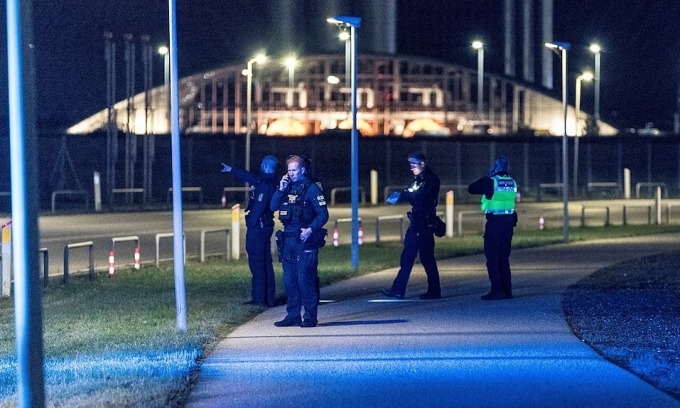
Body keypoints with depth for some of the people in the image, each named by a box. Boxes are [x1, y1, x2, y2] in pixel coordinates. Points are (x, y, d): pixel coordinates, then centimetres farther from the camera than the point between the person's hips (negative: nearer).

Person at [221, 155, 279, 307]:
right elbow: (250, 177, 27)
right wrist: (232, 169, 39)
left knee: (256, 262, -6)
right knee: (266, 262, 13)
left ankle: (259, 298, -5)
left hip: (257, 226, -9)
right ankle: (269, 298, 17)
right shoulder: (270, 182, 12)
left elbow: (259, 207, -24)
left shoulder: (264, 184, -17)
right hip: (266, 226, 9)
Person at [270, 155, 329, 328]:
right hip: (287, 240, 6)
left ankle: (310, 317, -4)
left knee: (305, 278, -8)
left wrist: (310, 229, -20)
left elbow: (323, 214, -8)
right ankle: (293, 316, 14)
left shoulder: (311, 188, -4)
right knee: (289, 279, 8)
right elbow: (273, 207, 8)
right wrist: (280, 190, -4)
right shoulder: (287, 188, 14)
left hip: (305, 240, -6)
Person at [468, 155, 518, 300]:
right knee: (504, 257, 13)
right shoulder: (512, 182, 8)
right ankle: (507, 290, 12)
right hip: (508, 221, 6)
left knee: (492, 256, -3)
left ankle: (497, 290, -8)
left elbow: (471, 189, -1)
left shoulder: (490, 181, -10)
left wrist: (486, 177, 11)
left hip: (494, 222, -6)